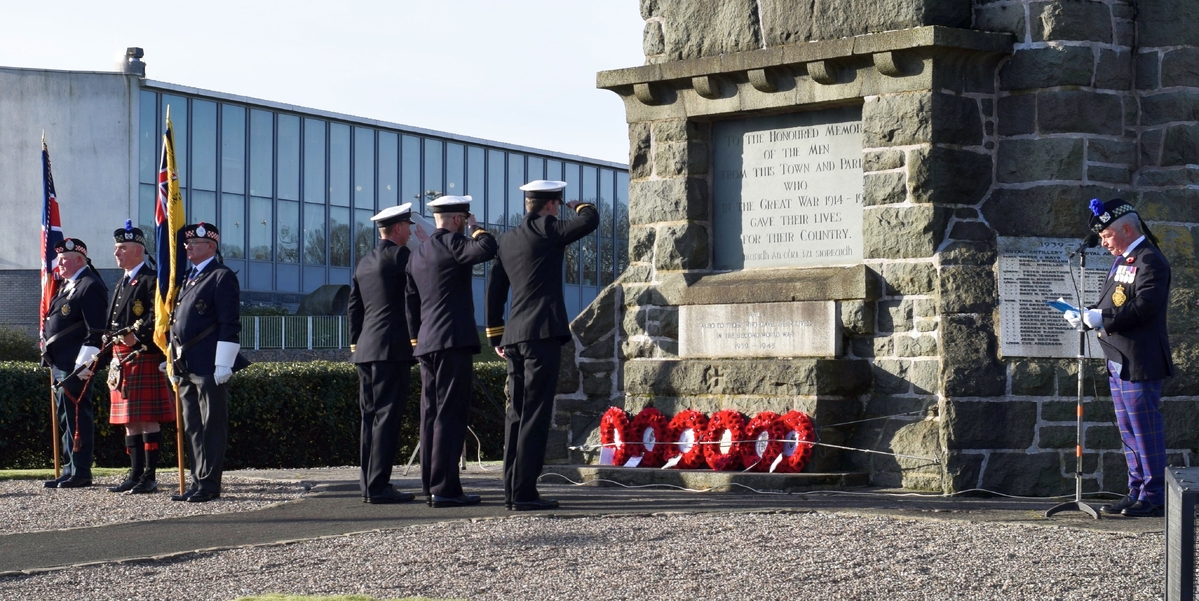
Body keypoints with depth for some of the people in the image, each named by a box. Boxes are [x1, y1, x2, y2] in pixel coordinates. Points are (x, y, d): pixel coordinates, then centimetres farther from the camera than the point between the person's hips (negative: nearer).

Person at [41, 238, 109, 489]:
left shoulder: (90, 286, -11)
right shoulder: (67, 286, 19)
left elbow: (96, 331, -18)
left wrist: (84, 364, -21)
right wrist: (50, 360, 20)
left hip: (76, 365, -10)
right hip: (60, 365, 10)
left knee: (77, 418, -6)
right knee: (66, 418, 13)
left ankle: (80, 472, -2)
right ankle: (71, 470, 18)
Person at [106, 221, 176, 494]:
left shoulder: (152, 280, -7)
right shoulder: (122, 284, 21)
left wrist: (137, 335, -21)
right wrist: (115, 358, 14)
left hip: (144, 358, -9)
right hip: (122, 359, 9)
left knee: (148, 419, -7)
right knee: (129, 421, 10)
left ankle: (150, 477, -5)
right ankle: (135, 475, 14)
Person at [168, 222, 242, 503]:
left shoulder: (222, 277, -7)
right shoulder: (188, 278, 20)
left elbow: (229, 325, -13)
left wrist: (223, 365, -18)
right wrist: (174, 361, 20)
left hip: (209, 368, -9)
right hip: (187, 368, 9)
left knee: (212, 426, -3)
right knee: (192, 427, 10)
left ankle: (209, 485, -2)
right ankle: (198, 482, 14)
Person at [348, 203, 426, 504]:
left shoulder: (364, 263, 18)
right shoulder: (400, 255, -6)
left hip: (366, 349, 8)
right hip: (393, 348, -8)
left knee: (370, 416, 10)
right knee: (387, 415, -9)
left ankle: (368, 483, 11)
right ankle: (378, 485, -13)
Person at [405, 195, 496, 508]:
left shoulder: (417, 254, 18)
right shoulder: (450, 243, -7)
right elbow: (487, 249, -22)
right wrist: (475, 229, -2)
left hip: (427, 344, 9)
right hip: (454, 341, -9)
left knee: (432, 415, 9)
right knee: (451, 414, -9)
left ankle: (431, 487, 10)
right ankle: (445, 488, -13)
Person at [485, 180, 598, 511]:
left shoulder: (508, 239, 16)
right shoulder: (546, 229, -4)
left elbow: (495, 291, 18)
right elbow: (590, 221, -5)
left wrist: (495, 337, 24)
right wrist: (580, 206, 18)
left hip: (514, 338, 8)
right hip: (543, 334, -8)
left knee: (517, 414, 10)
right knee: (535, 414, -9)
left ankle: (512, 490, 11)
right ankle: (524, 492, -13)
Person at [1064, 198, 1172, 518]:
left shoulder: (1150, 261, -13)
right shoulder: (1122, 261, 18)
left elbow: (1144, 307, -23)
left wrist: (1102, 318, -21)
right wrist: (1085, 316, 4)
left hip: (1139, 364, -10)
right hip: (1118, 361, 10)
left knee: (1145, 430, -5)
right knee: (1129, 432, 13)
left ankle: (1154, 496, 1)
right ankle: (1136, 491, 20)